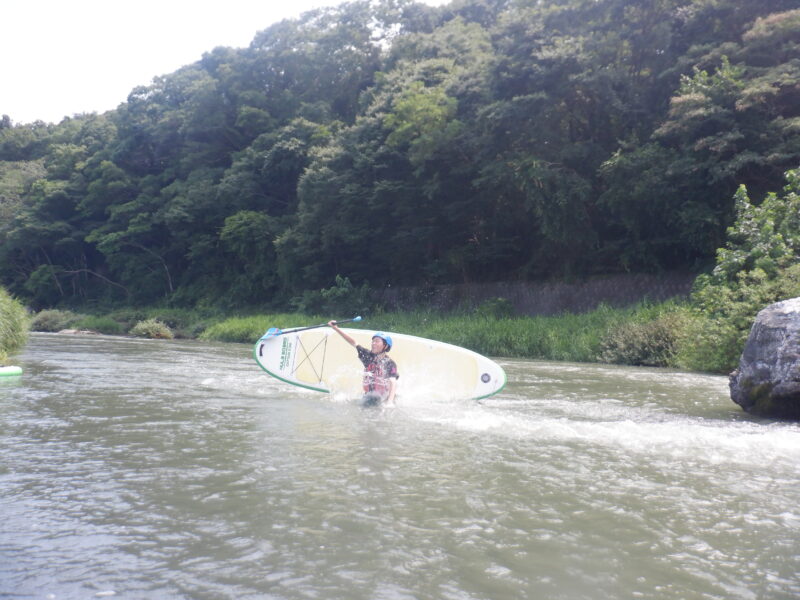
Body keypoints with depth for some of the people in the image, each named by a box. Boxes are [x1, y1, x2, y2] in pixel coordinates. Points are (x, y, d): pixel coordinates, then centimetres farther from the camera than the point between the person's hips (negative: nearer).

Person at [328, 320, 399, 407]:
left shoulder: (390, 363, -4)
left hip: (384, 400, -5)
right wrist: (335, 328, 9)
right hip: (368, 397, 5)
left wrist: (390, 401, -30)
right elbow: (353, 343, 10)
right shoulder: (368, 356, 9)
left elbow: (393, 383, -14)